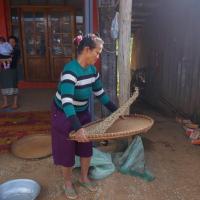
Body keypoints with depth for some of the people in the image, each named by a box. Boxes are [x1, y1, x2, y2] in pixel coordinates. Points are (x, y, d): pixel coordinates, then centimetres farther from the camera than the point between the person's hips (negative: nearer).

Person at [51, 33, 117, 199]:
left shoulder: (92, 70, -6)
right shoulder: (70, 70, -30)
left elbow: (100, 93, 6)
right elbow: (66, 102, -40)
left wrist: (116, 111, 4)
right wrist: (77, 128, -49)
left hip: (83, 113, 7)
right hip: (64, 116, -7)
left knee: (86, 149, 16)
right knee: (67, 152, 10)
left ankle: (84, 178, 41)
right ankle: (68, 183, 35)